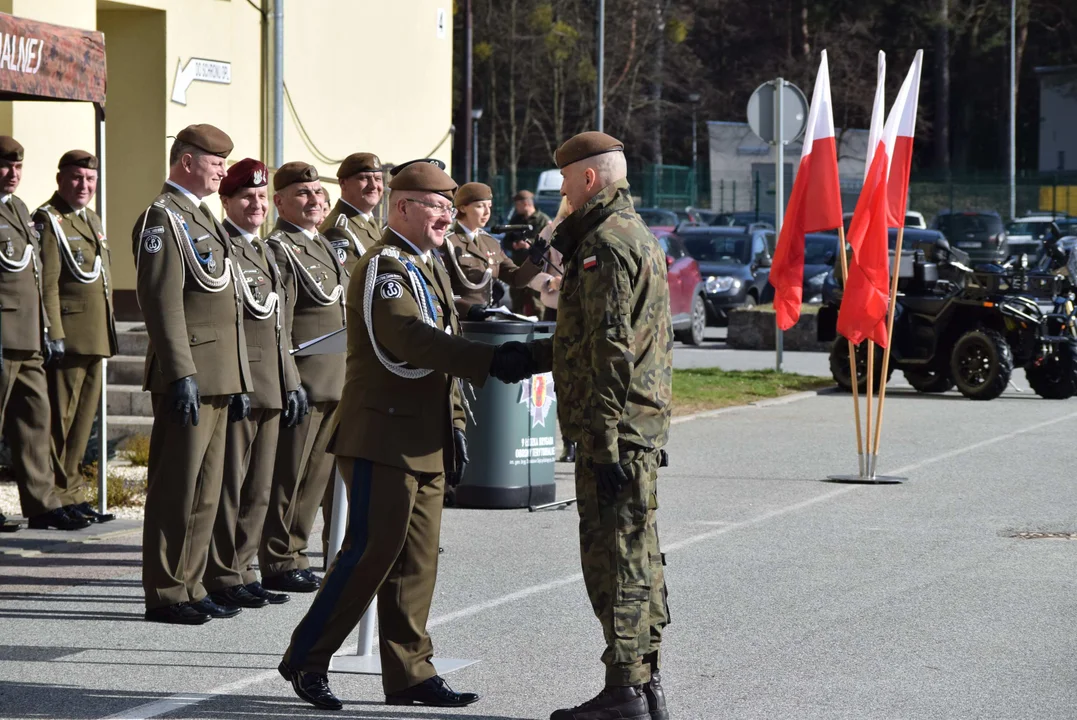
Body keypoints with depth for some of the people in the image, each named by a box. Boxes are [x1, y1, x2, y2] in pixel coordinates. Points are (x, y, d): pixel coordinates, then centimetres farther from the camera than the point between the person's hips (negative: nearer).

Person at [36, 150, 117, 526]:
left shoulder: (92, 220, 19)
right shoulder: (49, 220, -8)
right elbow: (46, 283, -15)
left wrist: (108, 334, 20)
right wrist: (54, 336, -20)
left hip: (95, 339, 9)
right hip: (68, 337, -9)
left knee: (84, 415, 12)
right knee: (60, 417, -5)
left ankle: (73, 494, 18)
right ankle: (58, 497, -1)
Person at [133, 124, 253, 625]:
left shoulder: (203, 218, 20)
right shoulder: (163, 218, -10)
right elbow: (162, 301, -18)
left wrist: (240, 382, 21)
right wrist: (181, 375, -23)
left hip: (218, 378, 10)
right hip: (189, 377, -10)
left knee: (206, 490, 11)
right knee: (176, 489, -5)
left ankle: (189, 586, 17)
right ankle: (165, 595, -1)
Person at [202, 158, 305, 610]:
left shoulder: (265, 251, 20)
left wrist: (291, 383, 19)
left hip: (270, 388, 9)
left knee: (258, 488, 11)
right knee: (228, 485, -4)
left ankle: (242, 571, 17)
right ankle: (222, 578, 0)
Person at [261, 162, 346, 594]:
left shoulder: (322, 245, 18)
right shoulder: (278, 249, -10)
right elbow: (276, 324, -15)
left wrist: (346, 379, 21)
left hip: (332, 385, 9)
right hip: (302, 384, -9)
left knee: (316, 476, 12)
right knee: (288, 477, -3)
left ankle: (294, 555, 20)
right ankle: (278, 563, 3)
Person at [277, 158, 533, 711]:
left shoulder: (430, 268, 20)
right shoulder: (383, 267, -12)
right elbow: (410, 336, -29)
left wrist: (454, 427, 21)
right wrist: (490, 361, -36)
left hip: (425, 445, 9)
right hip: (382, 438, -9)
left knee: (417, 561, 8)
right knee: (372, 552, -9)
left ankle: (409, 675, 12)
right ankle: (306, 660, 0)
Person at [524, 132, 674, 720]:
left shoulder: (606, 245, -15)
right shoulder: (638, 236, 19)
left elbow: (612, 348, -21)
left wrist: (603, 439, -21)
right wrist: (533, 355, 27)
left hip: (615, 429, -10)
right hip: (644, 426, 10)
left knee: (613, 555, -7)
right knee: (637, 554, 13)